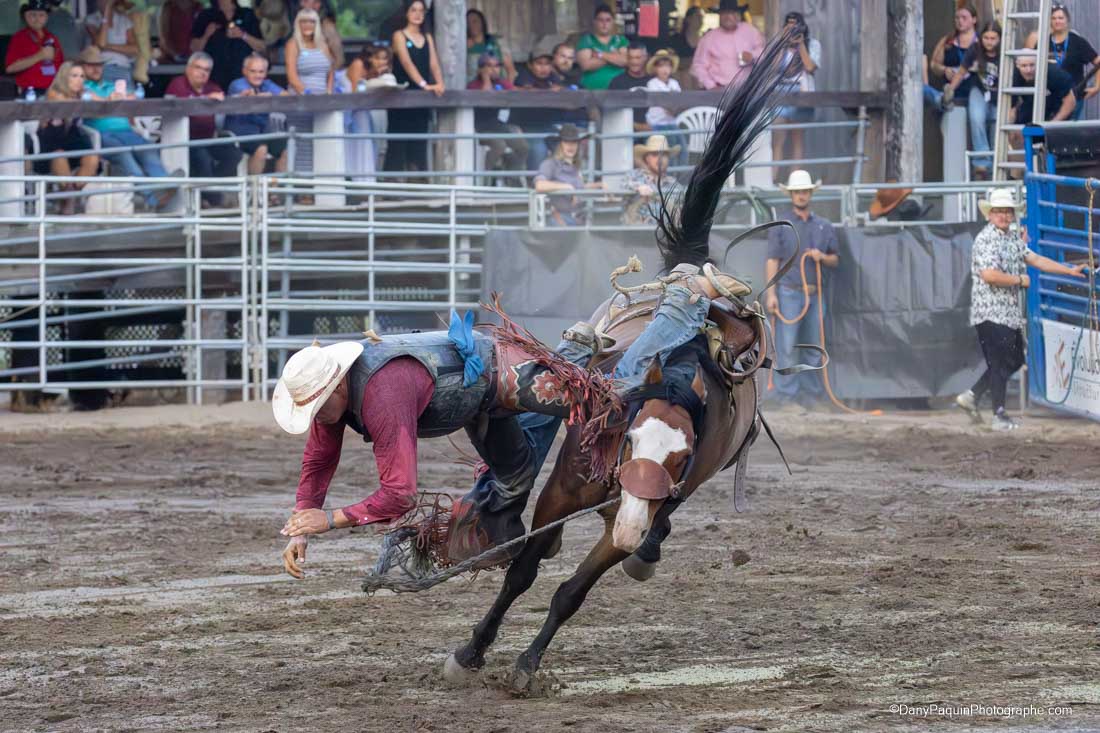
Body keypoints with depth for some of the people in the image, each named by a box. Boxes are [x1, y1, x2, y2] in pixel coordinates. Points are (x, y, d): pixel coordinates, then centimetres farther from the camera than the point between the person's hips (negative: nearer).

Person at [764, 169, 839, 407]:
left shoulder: (824, 226, 13)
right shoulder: (780, 226, 3)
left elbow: (835, 260, 18)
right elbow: (772, 260, -2)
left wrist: (822, 257, -6)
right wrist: (771, 294, -10)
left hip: (814, 294, 4)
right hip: (789, 292, -4)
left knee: (813, 346, 7)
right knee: (786, 346, -9)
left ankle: (812, 393, 14)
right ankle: (787, 394, -9)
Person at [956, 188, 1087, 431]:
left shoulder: (1013, 238, 15)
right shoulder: (986, 239, -14)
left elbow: (1034, 259, 16)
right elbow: (989, 274, -24)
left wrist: (1070, 270, 11)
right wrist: (1020, 280, -13)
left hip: (1011, 313, 9)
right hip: (991, 313, -9)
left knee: (1014, 361, 15)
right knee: (1000, 365, -4)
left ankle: (971, 396, 22)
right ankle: (999, 417, 4)